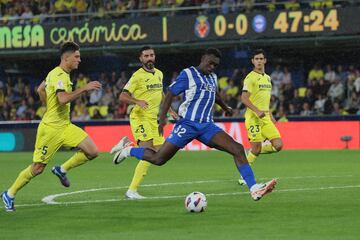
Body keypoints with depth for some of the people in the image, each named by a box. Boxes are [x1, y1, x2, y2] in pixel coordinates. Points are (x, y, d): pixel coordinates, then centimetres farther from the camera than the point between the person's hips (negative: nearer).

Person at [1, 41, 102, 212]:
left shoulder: (57, 73, 11)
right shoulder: (59, 76, -19)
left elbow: (40, 89, 26)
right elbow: (63, 99, -36)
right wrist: (84, 89, -32)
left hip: (65, 126, 9)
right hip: (51, 128, -9)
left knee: (92, 152, -5)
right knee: (38, 168, -1)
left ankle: (62, 170, 12)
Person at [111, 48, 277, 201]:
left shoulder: (213, 78, 16)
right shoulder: (188, 74, -4)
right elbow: (170, 94, -7)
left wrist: (225, 108, 55)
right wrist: (162, 117, -19)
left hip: (207, 126, 6)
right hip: (187, 124, -6)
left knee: (238, 149, -13)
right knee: (158, 159, -7)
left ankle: (254, 189, -18)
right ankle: (128, 149, 20)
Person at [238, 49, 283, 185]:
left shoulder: (267, 78, 18)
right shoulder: (251, 78, -7)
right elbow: (244, 98, -15)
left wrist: (270, 115, 22)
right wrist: (257, 111, -25)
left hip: (265, 118, 7)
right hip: (253, 118, -7)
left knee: (278, 145, -5)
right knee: (256, 147, -10)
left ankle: (252, 153, 17)